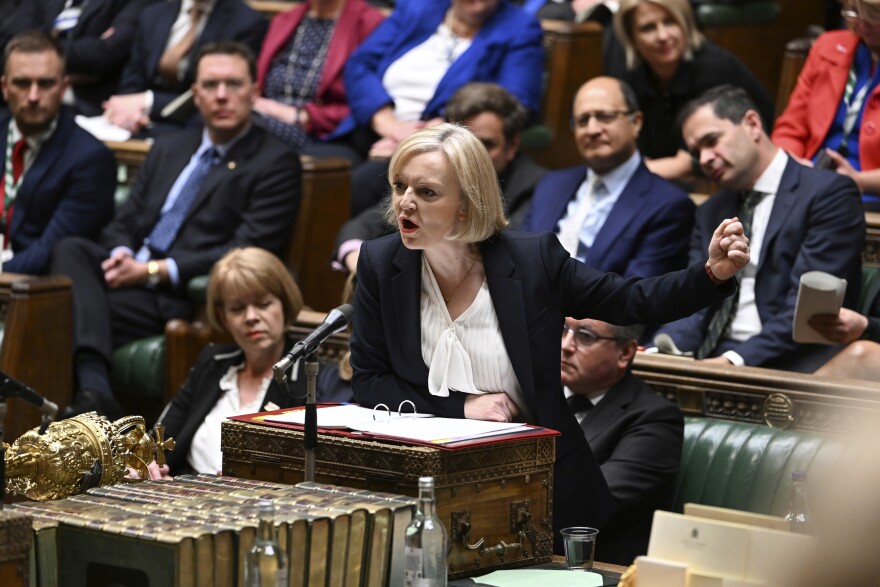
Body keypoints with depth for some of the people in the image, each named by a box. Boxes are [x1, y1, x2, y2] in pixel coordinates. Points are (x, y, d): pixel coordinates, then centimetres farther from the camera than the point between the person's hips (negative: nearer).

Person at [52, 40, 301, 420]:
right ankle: (94, 388, -44)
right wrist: (121, 255, -5)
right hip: (132, 272, 6)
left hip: (183, 300, -6)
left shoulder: (276, 163, 1)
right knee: (69, 250, -28)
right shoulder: (168, 151, 24)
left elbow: (248, 253, -9)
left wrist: (155, 271, -14)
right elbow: (124, 223, 22)